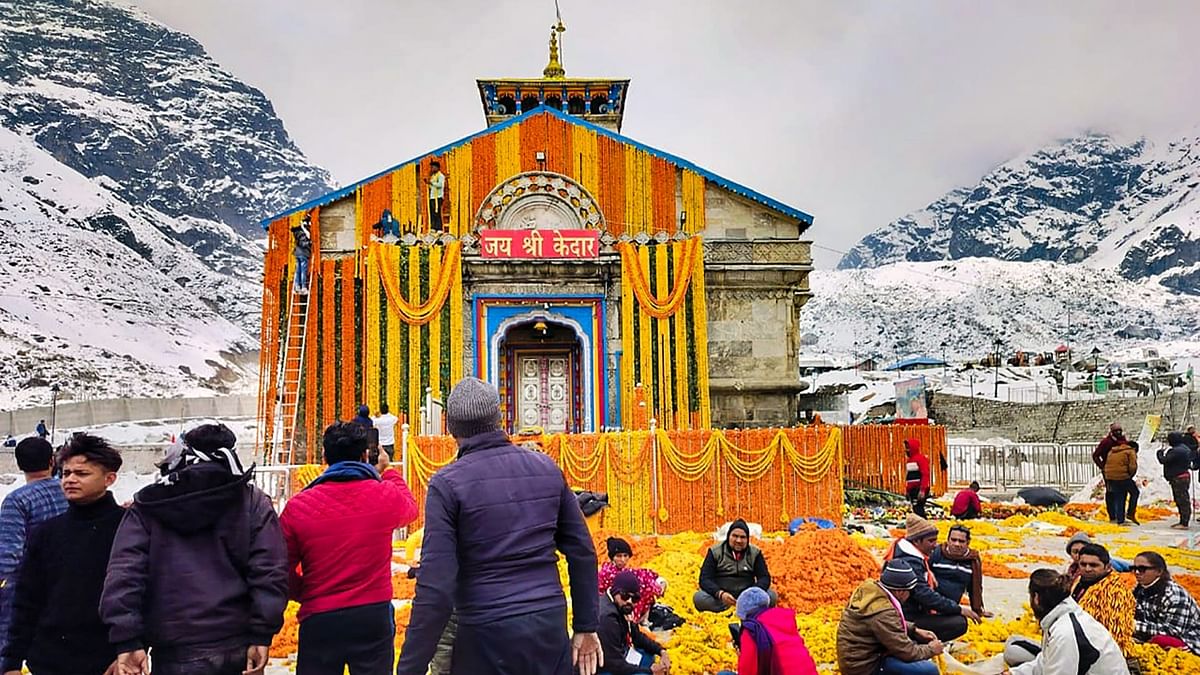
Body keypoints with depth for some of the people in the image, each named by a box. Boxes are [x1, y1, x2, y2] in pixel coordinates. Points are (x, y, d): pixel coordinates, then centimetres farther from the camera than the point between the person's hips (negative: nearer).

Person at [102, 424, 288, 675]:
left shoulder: (148, 506, 6)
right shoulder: (253, 501, 4)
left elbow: (124, 573, -4)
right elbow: (269, 572, -5)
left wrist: (127, 640, -6)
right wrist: (262, 634, -4)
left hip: (178, 653, -1)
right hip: (238, 645, 1)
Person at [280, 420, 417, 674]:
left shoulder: (297, 507, -7)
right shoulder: (386, 496, -6)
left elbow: (282, 572, -3)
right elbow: (410, 508, 19)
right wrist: (386, 472, 33)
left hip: (318, 621, 0)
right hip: (374, 616, 0)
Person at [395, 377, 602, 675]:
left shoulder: (447, 484, -10)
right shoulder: (547, 468, 3)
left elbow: (436, 588, -15)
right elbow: (582, 552, 7)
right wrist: (586, 627, 15)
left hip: (487, 636, -4)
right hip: (550, 628, 4)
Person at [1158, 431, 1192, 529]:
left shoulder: (1176, 451, -21)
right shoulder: (1185, 448, 12)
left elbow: (1163, 460, -22)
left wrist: (1160, 452, -1)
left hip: (1178, 478, -11)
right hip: (1185, 476, 11)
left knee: (1182, 500, -6)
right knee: (1181, 500, 17)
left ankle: (1184, 523, -3)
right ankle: (1182, 521, 24)